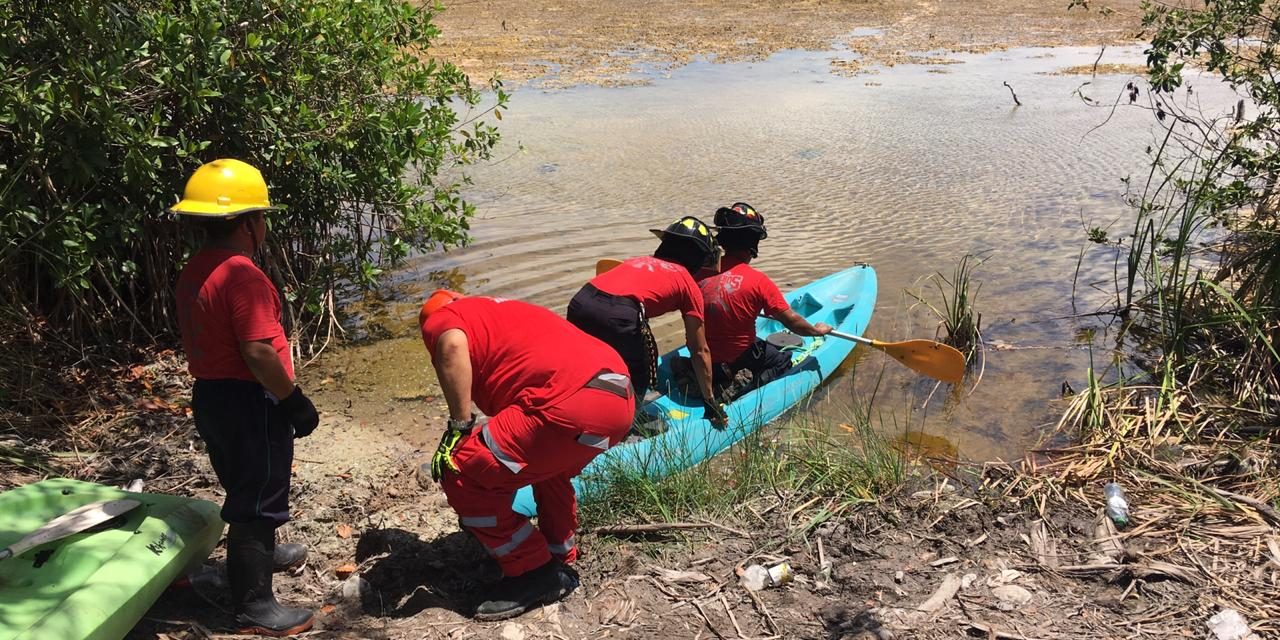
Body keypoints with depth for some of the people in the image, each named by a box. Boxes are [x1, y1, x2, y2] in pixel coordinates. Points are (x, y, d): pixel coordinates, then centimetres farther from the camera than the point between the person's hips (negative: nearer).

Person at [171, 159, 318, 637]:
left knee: (245, 487, 28)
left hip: (210, 395, 10)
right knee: (256, 500, 2)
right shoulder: (242, 276, -23)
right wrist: (294, 400, -17)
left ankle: (260, 553, 50)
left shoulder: (193, 272, 7)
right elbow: (258, 352, -27)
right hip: (249, 403, -9)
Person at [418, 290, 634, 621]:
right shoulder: (496, 311, 36)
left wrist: (460, 425, -4)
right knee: (545, 461, 36)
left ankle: (535, 574, 14)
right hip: (619, 397, 9)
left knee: (461, 476, 3)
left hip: (572, 405, -9)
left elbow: (452, 346, -14)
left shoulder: (440, 319, 13)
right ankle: (561, 560, 39)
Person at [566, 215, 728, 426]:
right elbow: (699, 351, 25)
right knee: (636, 384, 17)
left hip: (579, 302, 6)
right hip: (618, 315, -5)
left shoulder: (640, 260, 35)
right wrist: (709, 400, 36)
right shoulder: (688, 283, 20)